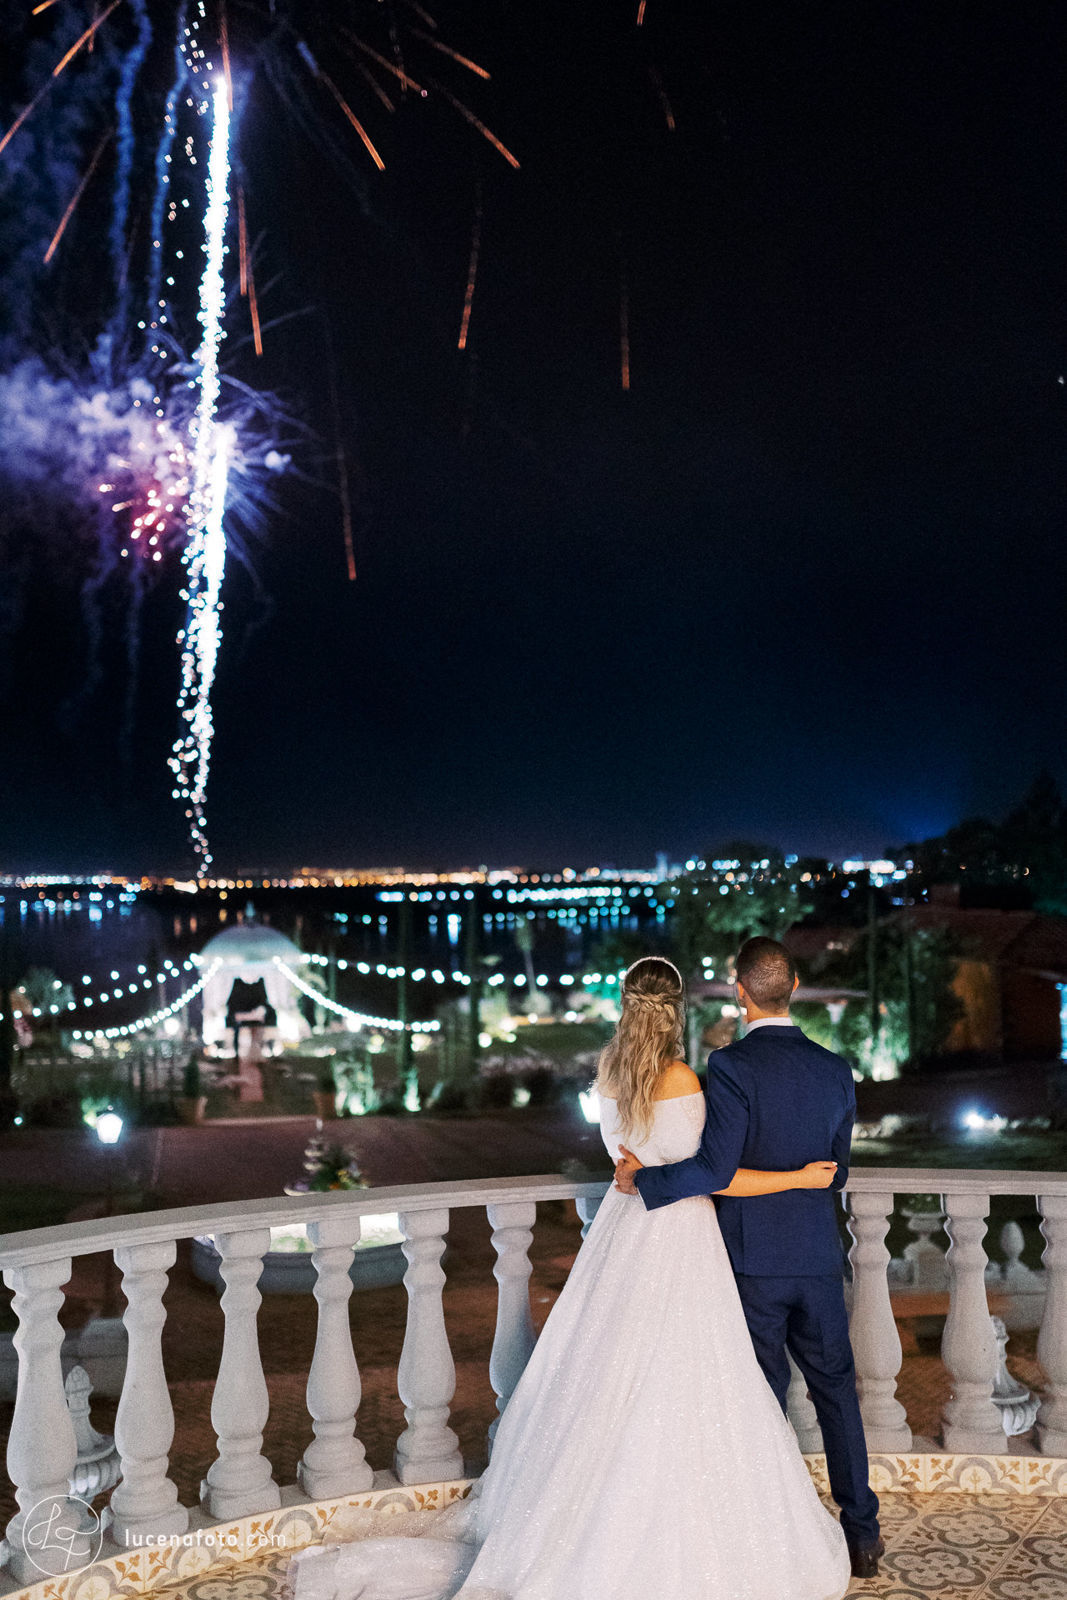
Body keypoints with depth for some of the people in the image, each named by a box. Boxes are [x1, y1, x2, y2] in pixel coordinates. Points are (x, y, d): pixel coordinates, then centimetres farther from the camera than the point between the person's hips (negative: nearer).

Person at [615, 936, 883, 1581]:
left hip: (752, 1259, -4)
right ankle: (863, 1533, 25)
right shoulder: (835, 1069, -1)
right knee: (835, 1389, 17)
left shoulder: (731, 1065, -17)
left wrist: (643, 1178, -10)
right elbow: (837, 1172, 7)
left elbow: (715, 1168, -23)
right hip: (819, 1256, 4)